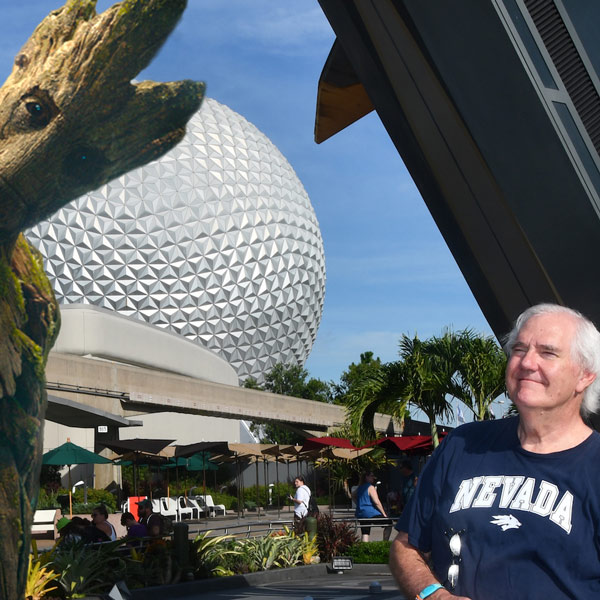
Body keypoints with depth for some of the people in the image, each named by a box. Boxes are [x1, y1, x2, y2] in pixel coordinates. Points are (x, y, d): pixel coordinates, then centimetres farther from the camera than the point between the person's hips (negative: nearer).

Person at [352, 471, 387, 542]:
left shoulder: (360, 487, 15)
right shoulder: (371, 487, -10)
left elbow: (353, 495, 34)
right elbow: (376, 502, -15)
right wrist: (384, 514, -9)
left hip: (360, 514, 8)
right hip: (371, 513, -8)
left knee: (365, 534, 7)